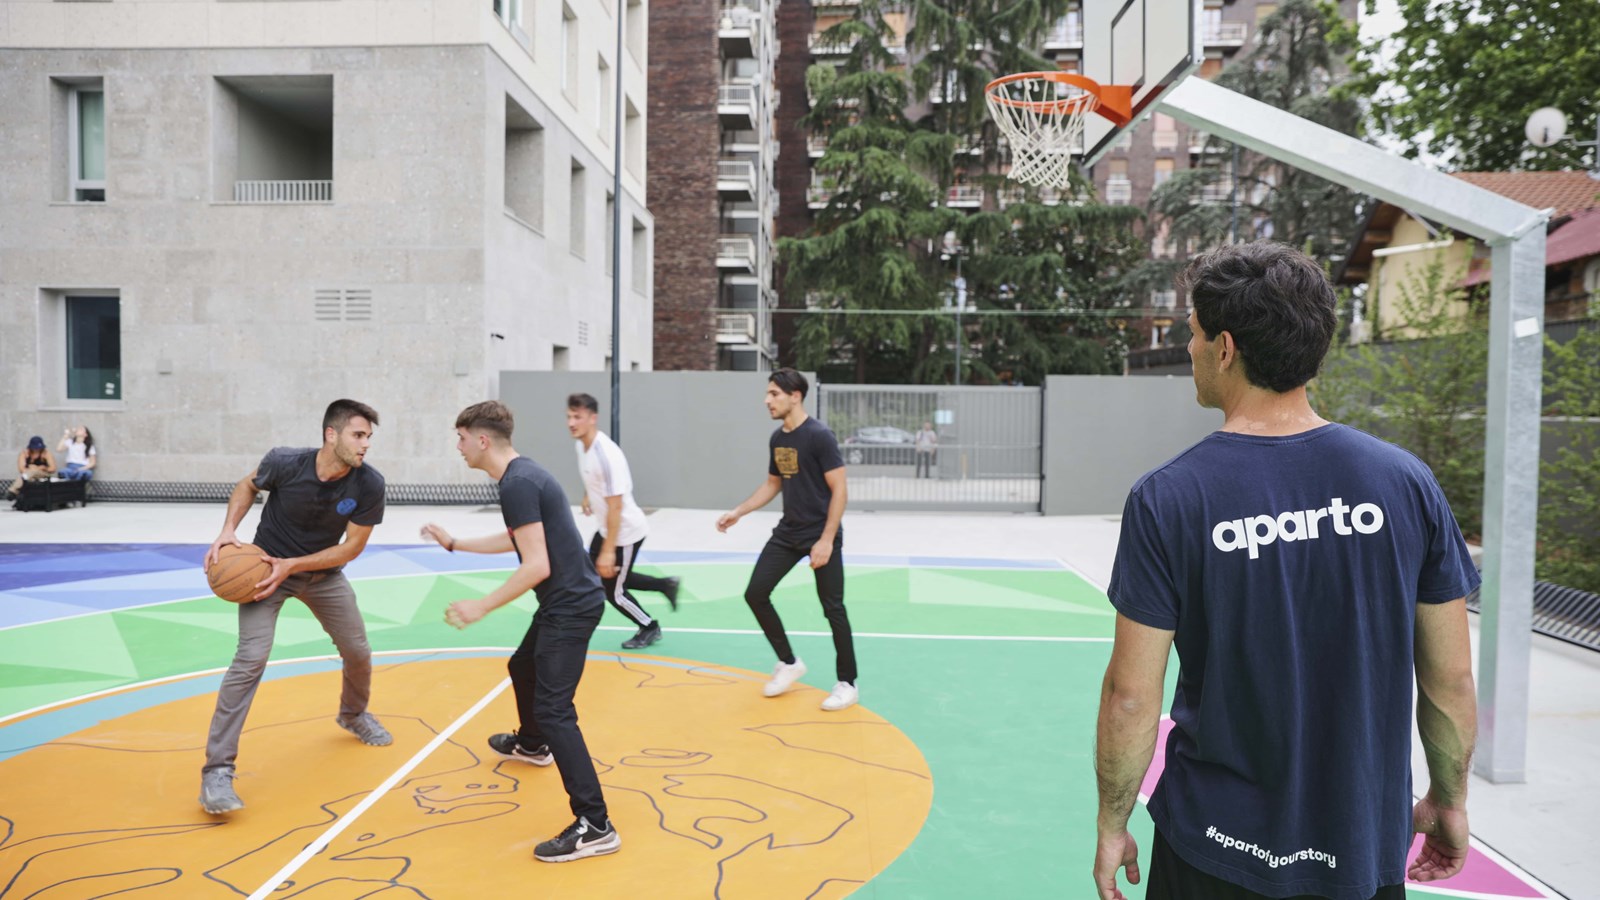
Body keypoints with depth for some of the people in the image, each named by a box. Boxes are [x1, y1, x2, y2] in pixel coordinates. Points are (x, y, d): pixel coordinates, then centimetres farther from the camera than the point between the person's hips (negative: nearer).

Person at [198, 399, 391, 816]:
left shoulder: (368, 484, -23)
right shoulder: (285, 462, -25)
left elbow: (352, 546, -15)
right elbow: (248, 485, -2)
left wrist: (292, 566, -23)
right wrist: (228, 530, -17)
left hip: (323, 573, 3)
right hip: (264, 566, -3)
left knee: (358, 653, 10)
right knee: (251, 659, -18)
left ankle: (353, 714, 43)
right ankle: (217, 770, -9)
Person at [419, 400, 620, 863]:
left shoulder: (517, 484, -20)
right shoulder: (523, 474, 11)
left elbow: (537, 566, -24)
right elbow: (515, 540, 26)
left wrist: (481, 607, -19)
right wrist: (452, 542, 31)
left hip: (570, 605, -11)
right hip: (566, 600, 11)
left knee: (553, 711, -12)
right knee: (523, 669, 30)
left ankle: (594, 826, -11)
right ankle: (531, 744, 58)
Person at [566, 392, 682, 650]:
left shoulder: (607, 454, -31)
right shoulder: (581, 444, -4)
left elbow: (615, 506, -31)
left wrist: (608, 551, -31)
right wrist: (587, 496, 16)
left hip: (627, 531, -9)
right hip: (607, 528, 9)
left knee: (613, 590, 3)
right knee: (595, 577, 20)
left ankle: (650, 628, 30)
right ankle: (665, 584, 31)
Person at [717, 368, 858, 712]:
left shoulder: (819, 436, -16)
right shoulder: (777, 438, 6)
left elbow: (838, 490, -17)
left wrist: (826, 539, -21)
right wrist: (738, 512, 9)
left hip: (821, 536, -7)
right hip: (788, 533, 7)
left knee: (832, 608, -1)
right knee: (755, 594, 3)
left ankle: (847, 684, 16)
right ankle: (789, 663, 20)